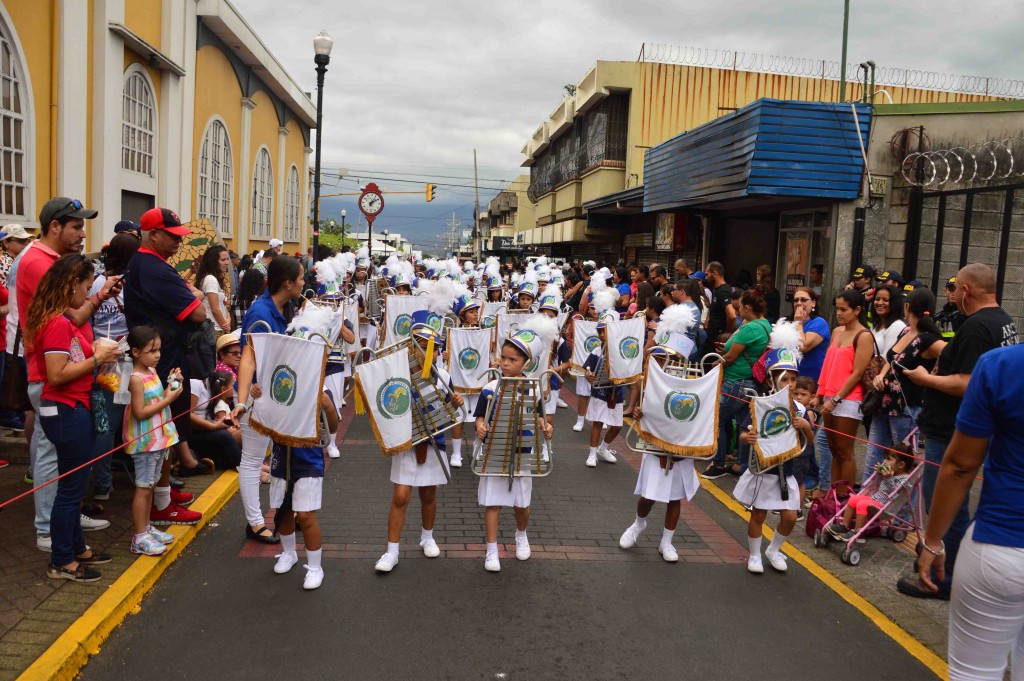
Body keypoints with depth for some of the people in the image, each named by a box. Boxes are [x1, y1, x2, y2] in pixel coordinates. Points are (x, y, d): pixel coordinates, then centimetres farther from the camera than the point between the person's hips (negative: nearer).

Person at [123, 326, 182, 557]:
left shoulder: (152, 371, 8)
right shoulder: (136, 379, -18)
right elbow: (140, 413, -22)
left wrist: (171, 384, 2)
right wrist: (168, 400, -20)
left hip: (158, 438, 9)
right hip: (145, 441, -9)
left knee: (150, 485, 17)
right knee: (143, 487, -3)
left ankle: (146, 527, 28)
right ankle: (139, 538, 4)